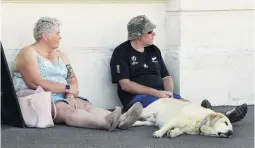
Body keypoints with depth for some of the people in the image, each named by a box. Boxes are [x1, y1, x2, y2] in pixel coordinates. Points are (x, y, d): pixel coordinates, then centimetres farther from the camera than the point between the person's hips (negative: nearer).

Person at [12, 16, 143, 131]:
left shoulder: (59, 55, 21)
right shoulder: (28, 54, -4)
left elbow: (72, 79, 12)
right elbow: (37, 84, -17)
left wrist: (71, 94, -12)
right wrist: (67, 88, -10)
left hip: (62, 98, 7)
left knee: (85, 105, -23)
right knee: (65, 110, -35)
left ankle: (120, 120, -50)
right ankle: (107, 122, -61)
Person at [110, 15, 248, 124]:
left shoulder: (154, 50, 17)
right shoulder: (121, 53, -3)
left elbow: (166, 76, 17)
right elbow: (125, 84, -13)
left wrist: (169, 92, -8)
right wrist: (156, 93, -19)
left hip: (161, 94, 7)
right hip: (136, 97, -6)